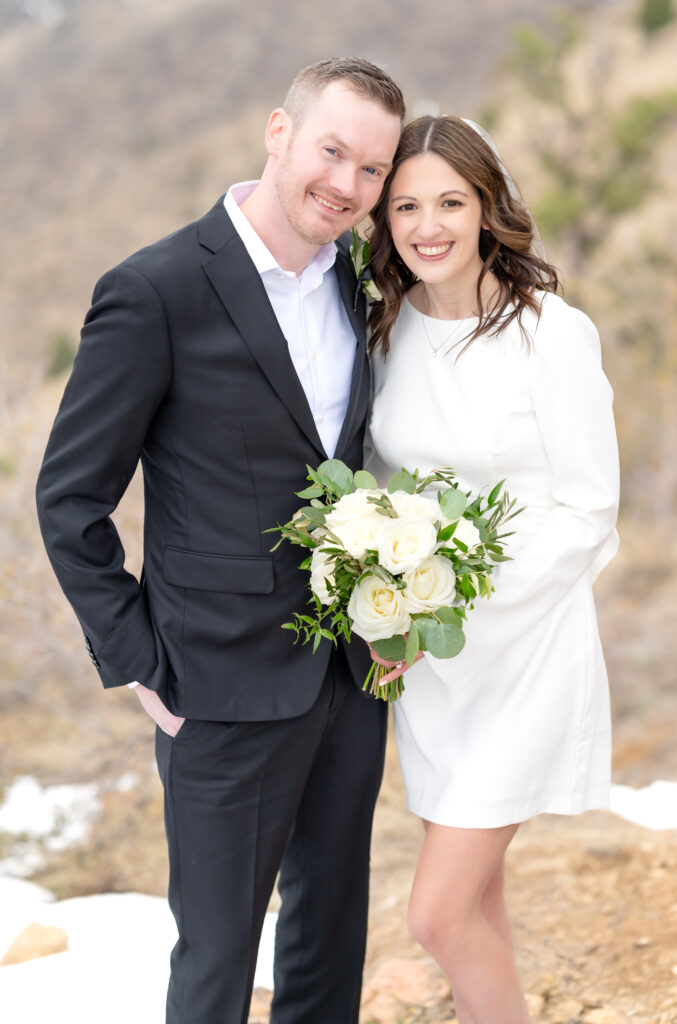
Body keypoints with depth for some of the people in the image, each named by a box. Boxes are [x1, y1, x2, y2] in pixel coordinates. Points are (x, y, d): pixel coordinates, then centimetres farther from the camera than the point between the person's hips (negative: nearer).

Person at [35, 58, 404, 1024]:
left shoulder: (358, 278, 3)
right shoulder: (155, 293, -17)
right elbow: (70, 500, -11)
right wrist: (142, 667, -11)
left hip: (353, 666, 6)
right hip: (231, 687, -6)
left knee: (334, 915, 21)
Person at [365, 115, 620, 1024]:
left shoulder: (552, 334, -16)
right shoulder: (389, 329, 2)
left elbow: (589, 513, -13)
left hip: (523, 644, -6)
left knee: (439, 914, -6)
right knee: (471, 891, 17)